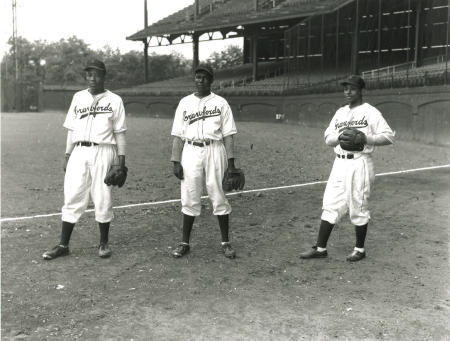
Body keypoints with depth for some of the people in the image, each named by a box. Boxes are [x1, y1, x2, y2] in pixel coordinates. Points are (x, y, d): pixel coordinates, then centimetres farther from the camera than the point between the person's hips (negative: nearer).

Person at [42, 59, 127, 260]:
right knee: (72, 198, 1)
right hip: (79, 152, 3)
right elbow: (71, 129, 14)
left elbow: (120, 133, 3)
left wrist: (121, 160, -4)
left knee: (103, 198, 1)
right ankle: (63, 245, 8)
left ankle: (104, 243, 15)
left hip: (103, 152, -2)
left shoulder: (114, 100, 4)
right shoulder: (78, 97, 13)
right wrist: (67, 155, 8)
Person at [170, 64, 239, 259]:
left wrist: (230, 162, -5)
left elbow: (228, 135, 2)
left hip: (214, 151, -1)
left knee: (219, 197, 1)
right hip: (191, 151, 2)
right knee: (189, 199, 4)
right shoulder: (185, 103, 11)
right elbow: (178, 135, 8)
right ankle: (184, 243, 15)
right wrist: (176, 161, -1)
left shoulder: (220, 102, 6)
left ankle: (225, 243, 12)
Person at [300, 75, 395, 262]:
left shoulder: (371, 112, -3)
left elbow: (389, 136, -8)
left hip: (359, 164, -6)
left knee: (358, 208, 2)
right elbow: (328, 138, 14)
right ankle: (320, 248, 10)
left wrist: (366, 138, -22)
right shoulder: (340, 112, 16)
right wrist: (339, 136, -8)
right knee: (330, 205, 4)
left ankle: (360, 249, 18)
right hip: (339, 163, 6)